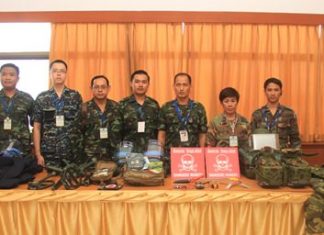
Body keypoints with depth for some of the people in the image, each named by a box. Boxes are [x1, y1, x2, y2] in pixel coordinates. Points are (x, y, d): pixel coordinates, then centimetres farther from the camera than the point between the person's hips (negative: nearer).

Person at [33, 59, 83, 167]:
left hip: (72, 153, 0)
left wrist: (82, 150, -1)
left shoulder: (76, 96, 3)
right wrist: (38, 154, -1)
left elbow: (81, 125, 5)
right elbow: (37, 127, 4)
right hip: (49, 153, 0)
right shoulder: (41, 98, 3)